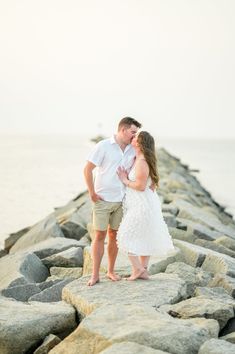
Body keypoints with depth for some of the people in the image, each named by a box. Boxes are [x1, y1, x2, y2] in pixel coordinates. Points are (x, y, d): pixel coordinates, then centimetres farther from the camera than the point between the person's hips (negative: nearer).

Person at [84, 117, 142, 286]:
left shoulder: (133, 150, 3)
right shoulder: (104, 146, -10)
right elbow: (88, 169, -9)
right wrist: (92, 193, -10)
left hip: (120, 200, 4)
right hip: (102, 199, -4)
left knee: (114, 235, 10)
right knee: (100, 235, -2)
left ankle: (111, 271, 22)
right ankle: (95, 274, 4)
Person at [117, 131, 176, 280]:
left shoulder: (142, 162, -21)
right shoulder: (138, 159, 9)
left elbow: (141, 186, -24)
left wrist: (125, 180, -12)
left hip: (141, 205, -10)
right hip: (145, 204, 10)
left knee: (126, 236, 0)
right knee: (143, 238, 14)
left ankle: (137, 268, 3)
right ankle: (144, 271, 20)